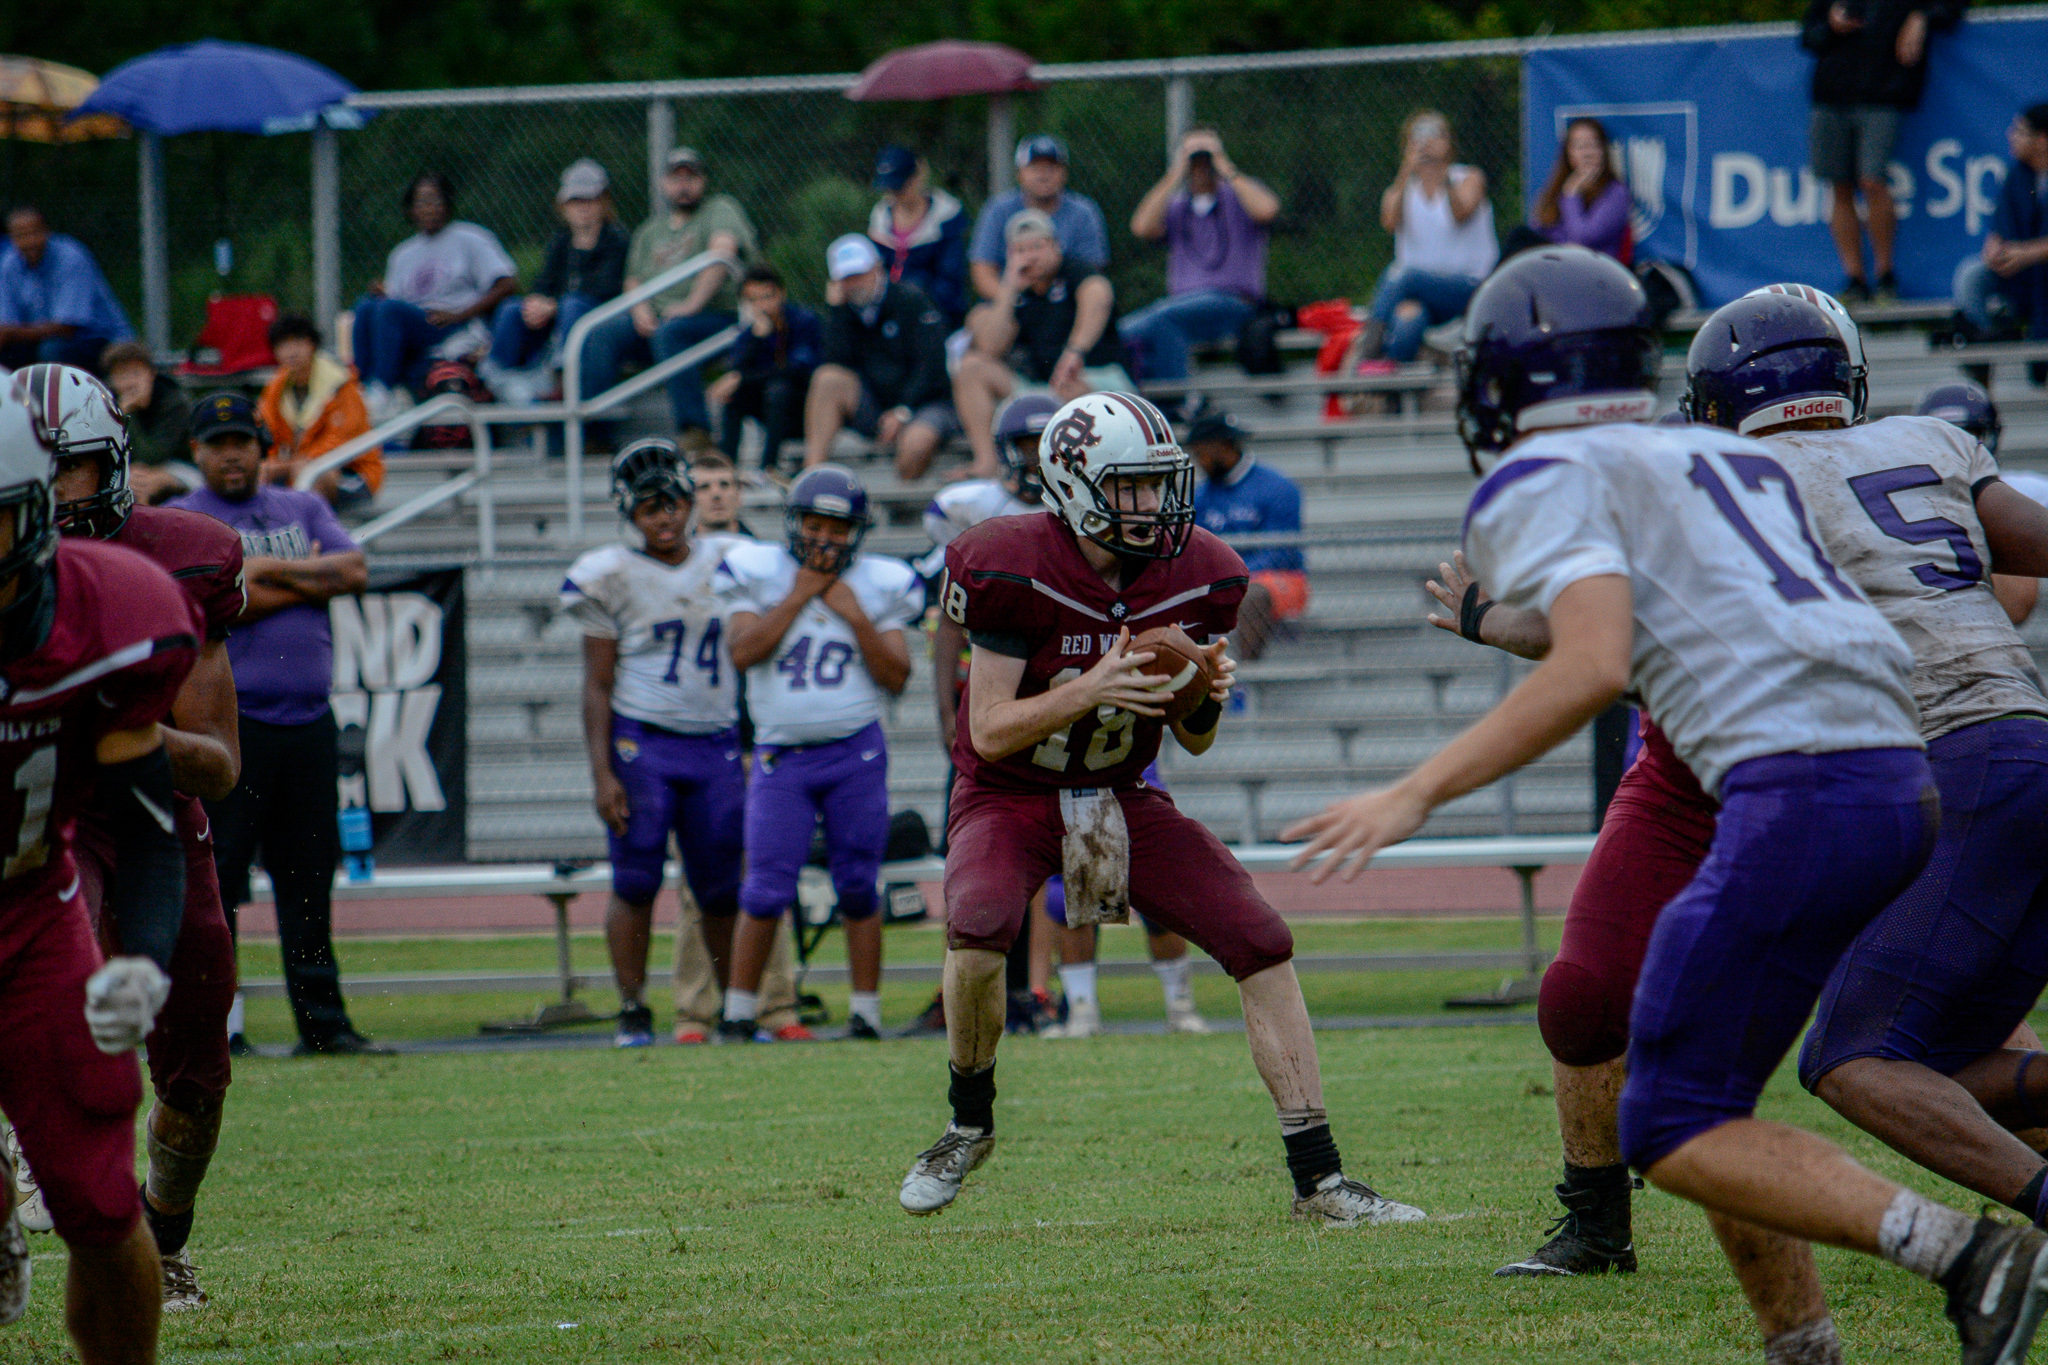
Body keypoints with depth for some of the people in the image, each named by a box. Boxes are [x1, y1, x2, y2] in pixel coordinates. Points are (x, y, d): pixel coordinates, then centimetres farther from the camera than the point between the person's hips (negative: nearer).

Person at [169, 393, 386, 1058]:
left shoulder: (304, 509, 17)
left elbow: (355, 571, 2)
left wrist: (274, 570, -8)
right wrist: (313, 581, -4)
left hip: (309, 721, 5)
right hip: (230, 721, -5)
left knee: (310, 872, 7)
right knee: (216, 873, -6)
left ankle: (323, 1019, 11)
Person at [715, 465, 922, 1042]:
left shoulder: (876, 587, 4)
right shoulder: (760, 575, 2)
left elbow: (896, 677, 0)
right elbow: (744, 651, -11)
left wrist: (856, 616, -9)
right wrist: (798, 595, -10)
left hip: (856, 755, 1)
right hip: (782, 756, -1)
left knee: (858, 886, 5)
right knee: (767, 890, -5)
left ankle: (865, 1011, 13)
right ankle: (739, 1012, 4)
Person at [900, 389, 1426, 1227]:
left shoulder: (1194, 577, -7)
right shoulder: (1017, 571, -21)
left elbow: (1193, 742, 2)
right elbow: (990, 733, -20)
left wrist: (1207, 695, -21)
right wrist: (1089, 689, -34)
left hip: (1120, 798, 4)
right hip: (1010, 796, -4)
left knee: (1261, 943, -11)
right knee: (979, 925, -34)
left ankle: (1318, 1181, -5)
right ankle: (969, 1123, -5)